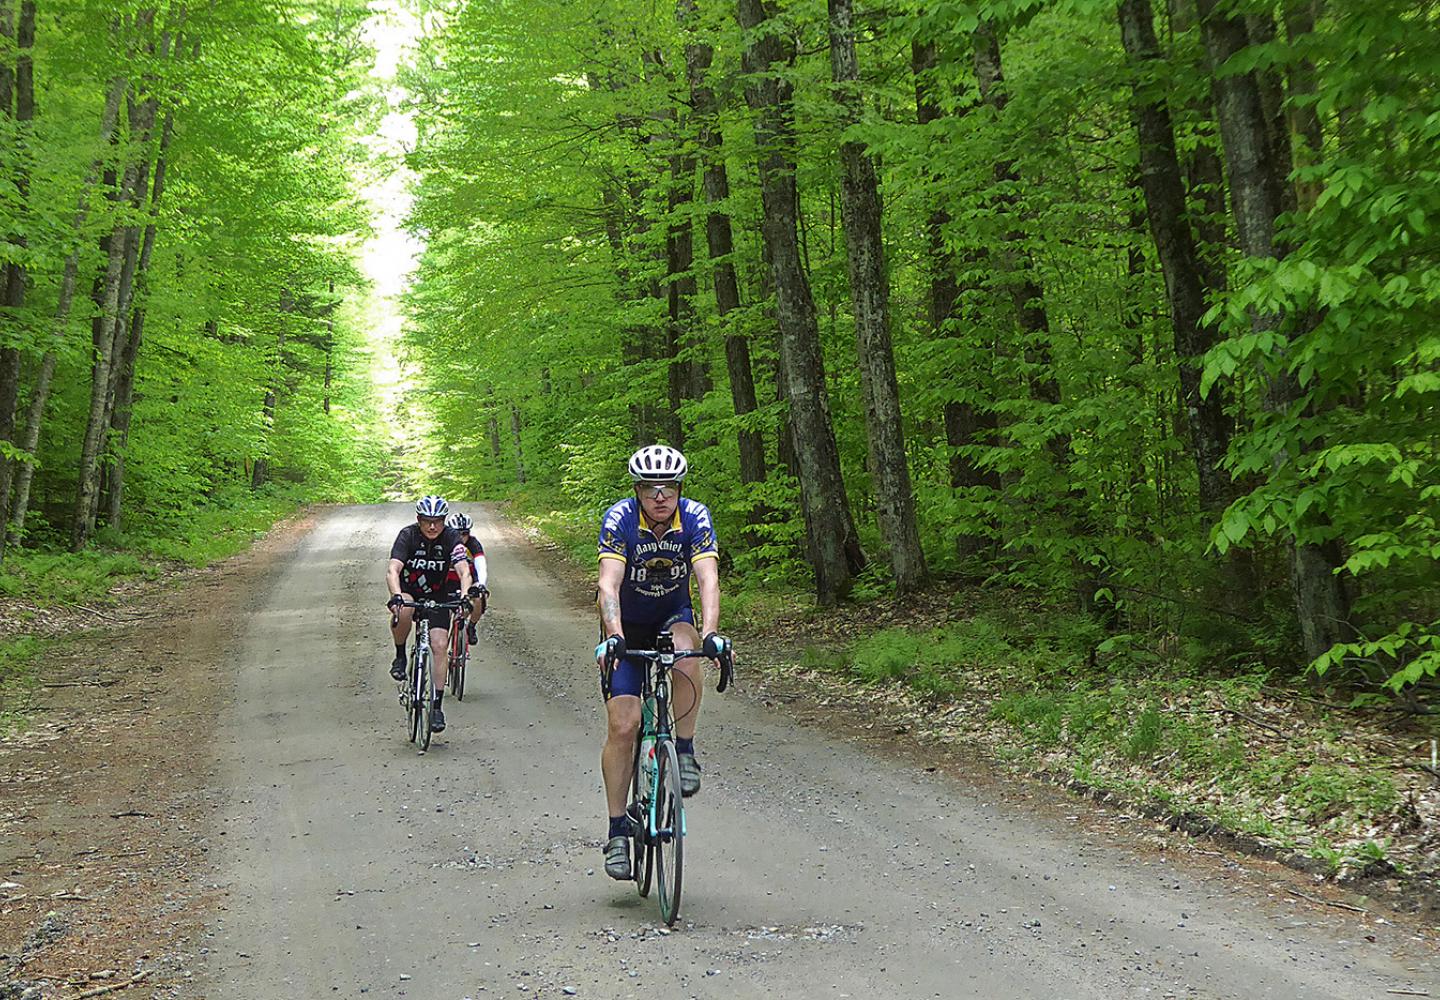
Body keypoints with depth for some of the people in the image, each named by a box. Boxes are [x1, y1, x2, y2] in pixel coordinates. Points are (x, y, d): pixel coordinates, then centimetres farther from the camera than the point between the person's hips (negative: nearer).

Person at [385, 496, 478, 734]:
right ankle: (400, 656, -11)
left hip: (438, 597, 1)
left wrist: (465, 593, -50)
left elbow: (464, 570, -29)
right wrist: (396, 596, -51)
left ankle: (437, 705, -5)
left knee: (439, 646, -13)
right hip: (409, 592, -1)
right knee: (404, 610, -36)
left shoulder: (452, 538, -17)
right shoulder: (408, 535, -20)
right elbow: (392, 570, -32)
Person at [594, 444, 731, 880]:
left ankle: (685, 752, -16)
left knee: (686, 657, -35)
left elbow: (708, 580, -31)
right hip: (627, 623, -1)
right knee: (622, 726, -11)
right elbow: (608, 585, -33)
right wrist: (614, 637, -49)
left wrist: (710, 633, -47)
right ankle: (617, 831, -1)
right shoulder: (619, 518, -23)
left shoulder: (695, 517, -20)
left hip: (673, 615, 1)